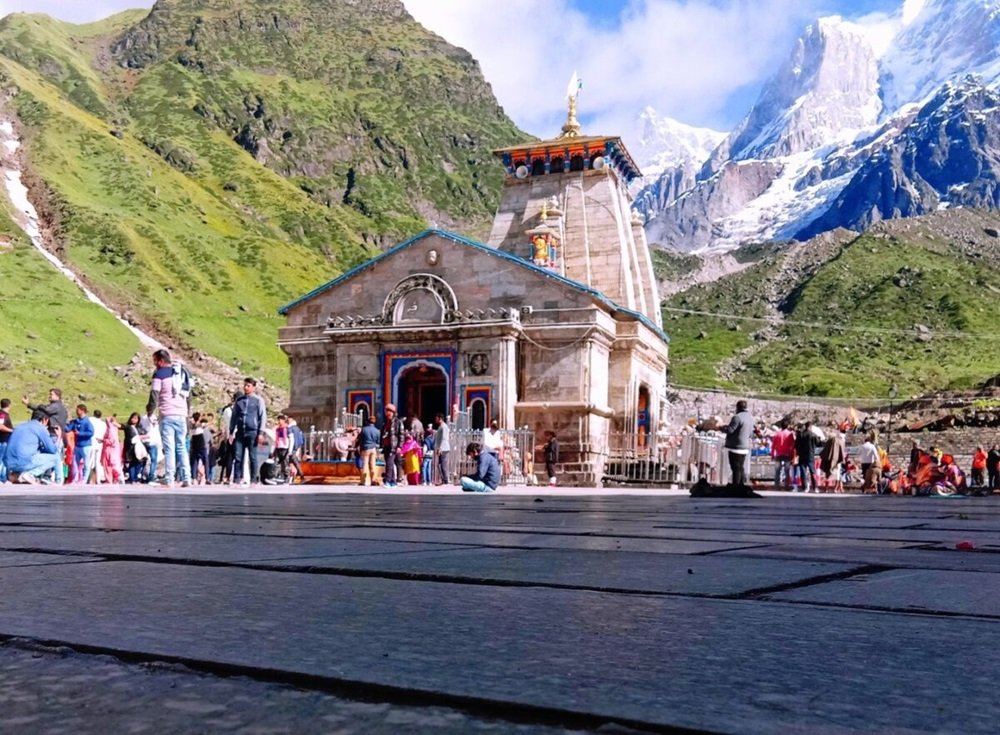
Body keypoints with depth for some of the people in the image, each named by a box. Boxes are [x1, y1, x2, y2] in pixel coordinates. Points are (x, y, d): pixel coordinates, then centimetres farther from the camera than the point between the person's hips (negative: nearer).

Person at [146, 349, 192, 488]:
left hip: (167, 415, -5)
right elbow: (187, 394, 22)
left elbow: (154, 395, -7)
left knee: (169, 448, -5)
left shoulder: (159, 374, -2)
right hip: (182, 415, 5)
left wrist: (149, 411, 7)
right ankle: (186, 478, 2)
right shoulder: (181, 373, 18)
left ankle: (169, 480, -8)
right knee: (181, 447, 9)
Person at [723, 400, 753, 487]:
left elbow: (729, 430, -17)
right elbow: (751, 434, 17)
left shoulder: (737, 417, -18)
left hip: (735, 447, -8)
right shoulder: (751, 418, 10)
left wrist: (723, 428, 0)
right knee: (741, 468, 14)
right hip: (745, 447, 8)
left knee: (736, 469, -4)